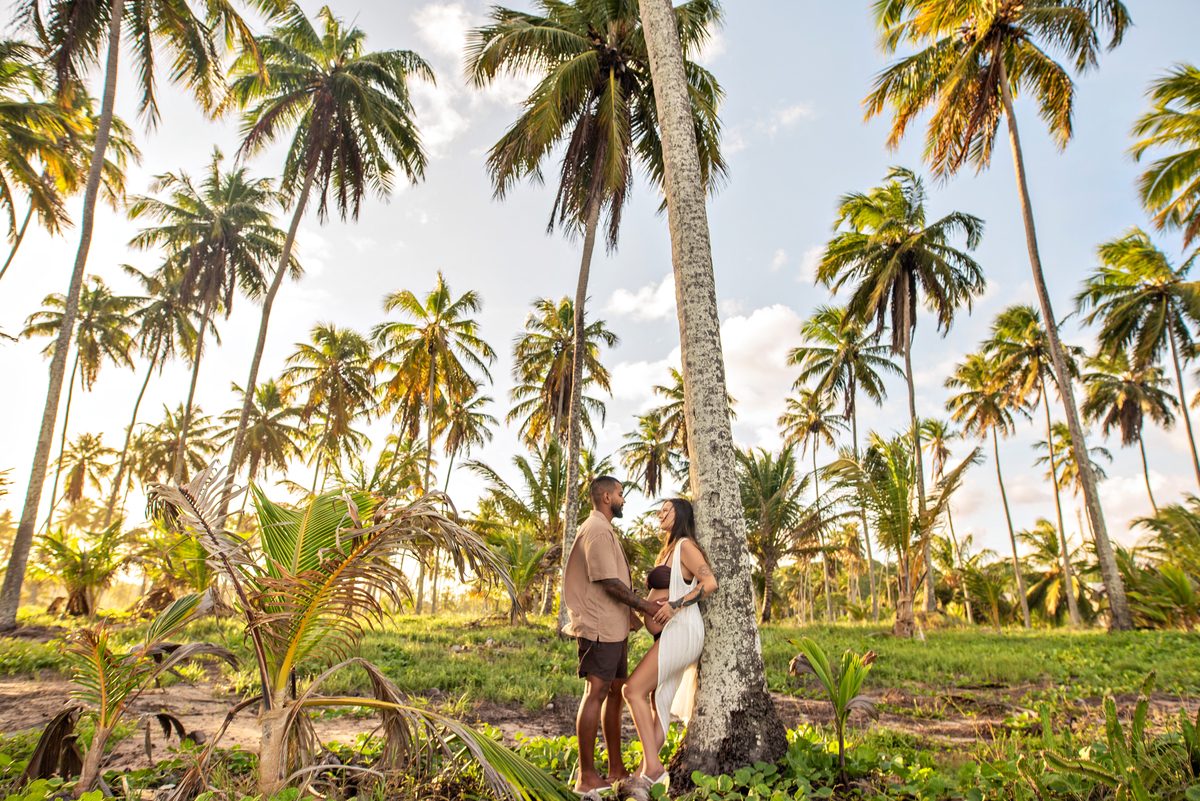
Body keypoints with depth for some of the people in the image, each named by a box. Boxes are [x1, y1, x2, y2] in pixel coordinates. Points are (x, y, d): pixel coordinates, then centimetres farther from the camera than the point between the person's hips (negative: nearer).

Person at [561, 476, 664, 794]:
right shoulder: (597, 530, -14)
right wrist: (645, 606, -12)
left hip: (614, 627, 11)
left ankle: (616, 769, 21)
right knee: (596, 693, -7)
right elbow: (609, 582, -19)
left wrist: (631, 613, 20)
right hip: (600, 626, -11)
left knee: (617, 691, 13)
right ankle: (586, 777, -1)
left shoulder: (604, 531, 20)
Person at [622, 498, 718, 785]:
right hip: (669, 635, 10)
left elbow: (710, 582, -20)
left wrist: (674, 605, -22)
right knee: (658, 705, 10)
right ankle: (646, 772, 14)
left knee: (634, 689, -15)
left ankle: (652, 766, -14)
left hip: (680, 631, -10)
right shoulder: (669, 550, 20)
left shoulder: (686, 546, -8)